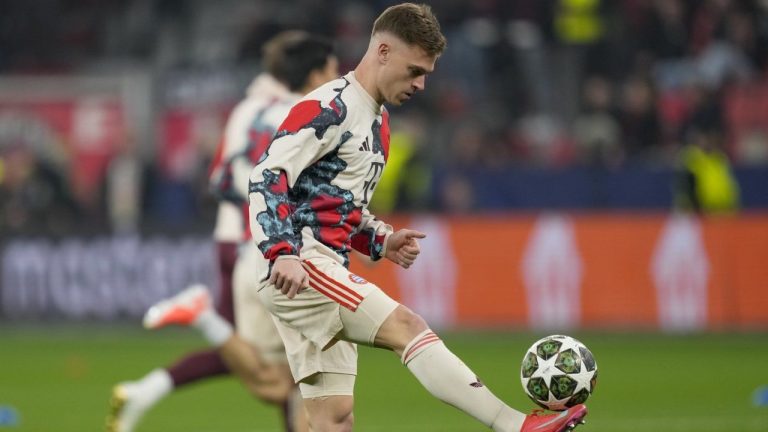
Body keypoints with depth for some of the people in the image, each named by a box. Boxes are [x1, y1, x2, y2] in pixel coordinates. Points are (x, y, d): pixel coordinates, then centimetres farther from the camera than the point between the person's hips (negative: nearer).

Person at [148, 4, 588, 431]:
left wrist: (381, 241, 11)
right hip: (297, 269, -10)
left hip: (326, 272, 10)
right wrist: (283, 254, -31)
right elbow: (268, 179, -18)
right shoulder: (329, 107, -9)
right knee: (408, 327, -21)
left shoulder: (378, 122, 21)